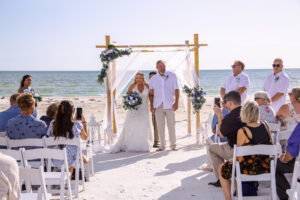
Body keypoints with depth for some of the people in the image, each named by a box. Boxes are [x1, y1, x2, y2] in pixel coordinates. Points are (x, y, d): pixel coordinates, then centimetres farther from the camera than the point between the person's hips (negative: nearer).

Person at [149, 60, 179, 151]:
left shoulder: (172, 76, 2)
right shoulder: (153, 79, 7)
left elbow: (176, 90, -1)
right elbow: (151, 94, 11)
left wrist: (176, 102, -11)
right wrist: (151, 106, 3)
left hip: (169, 105, -1)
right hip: (158, 105, 1)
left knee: (171, 126, 1)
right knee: (160, 126, 3)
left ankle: (173, 145, 11)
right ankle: (162, 145, 12)